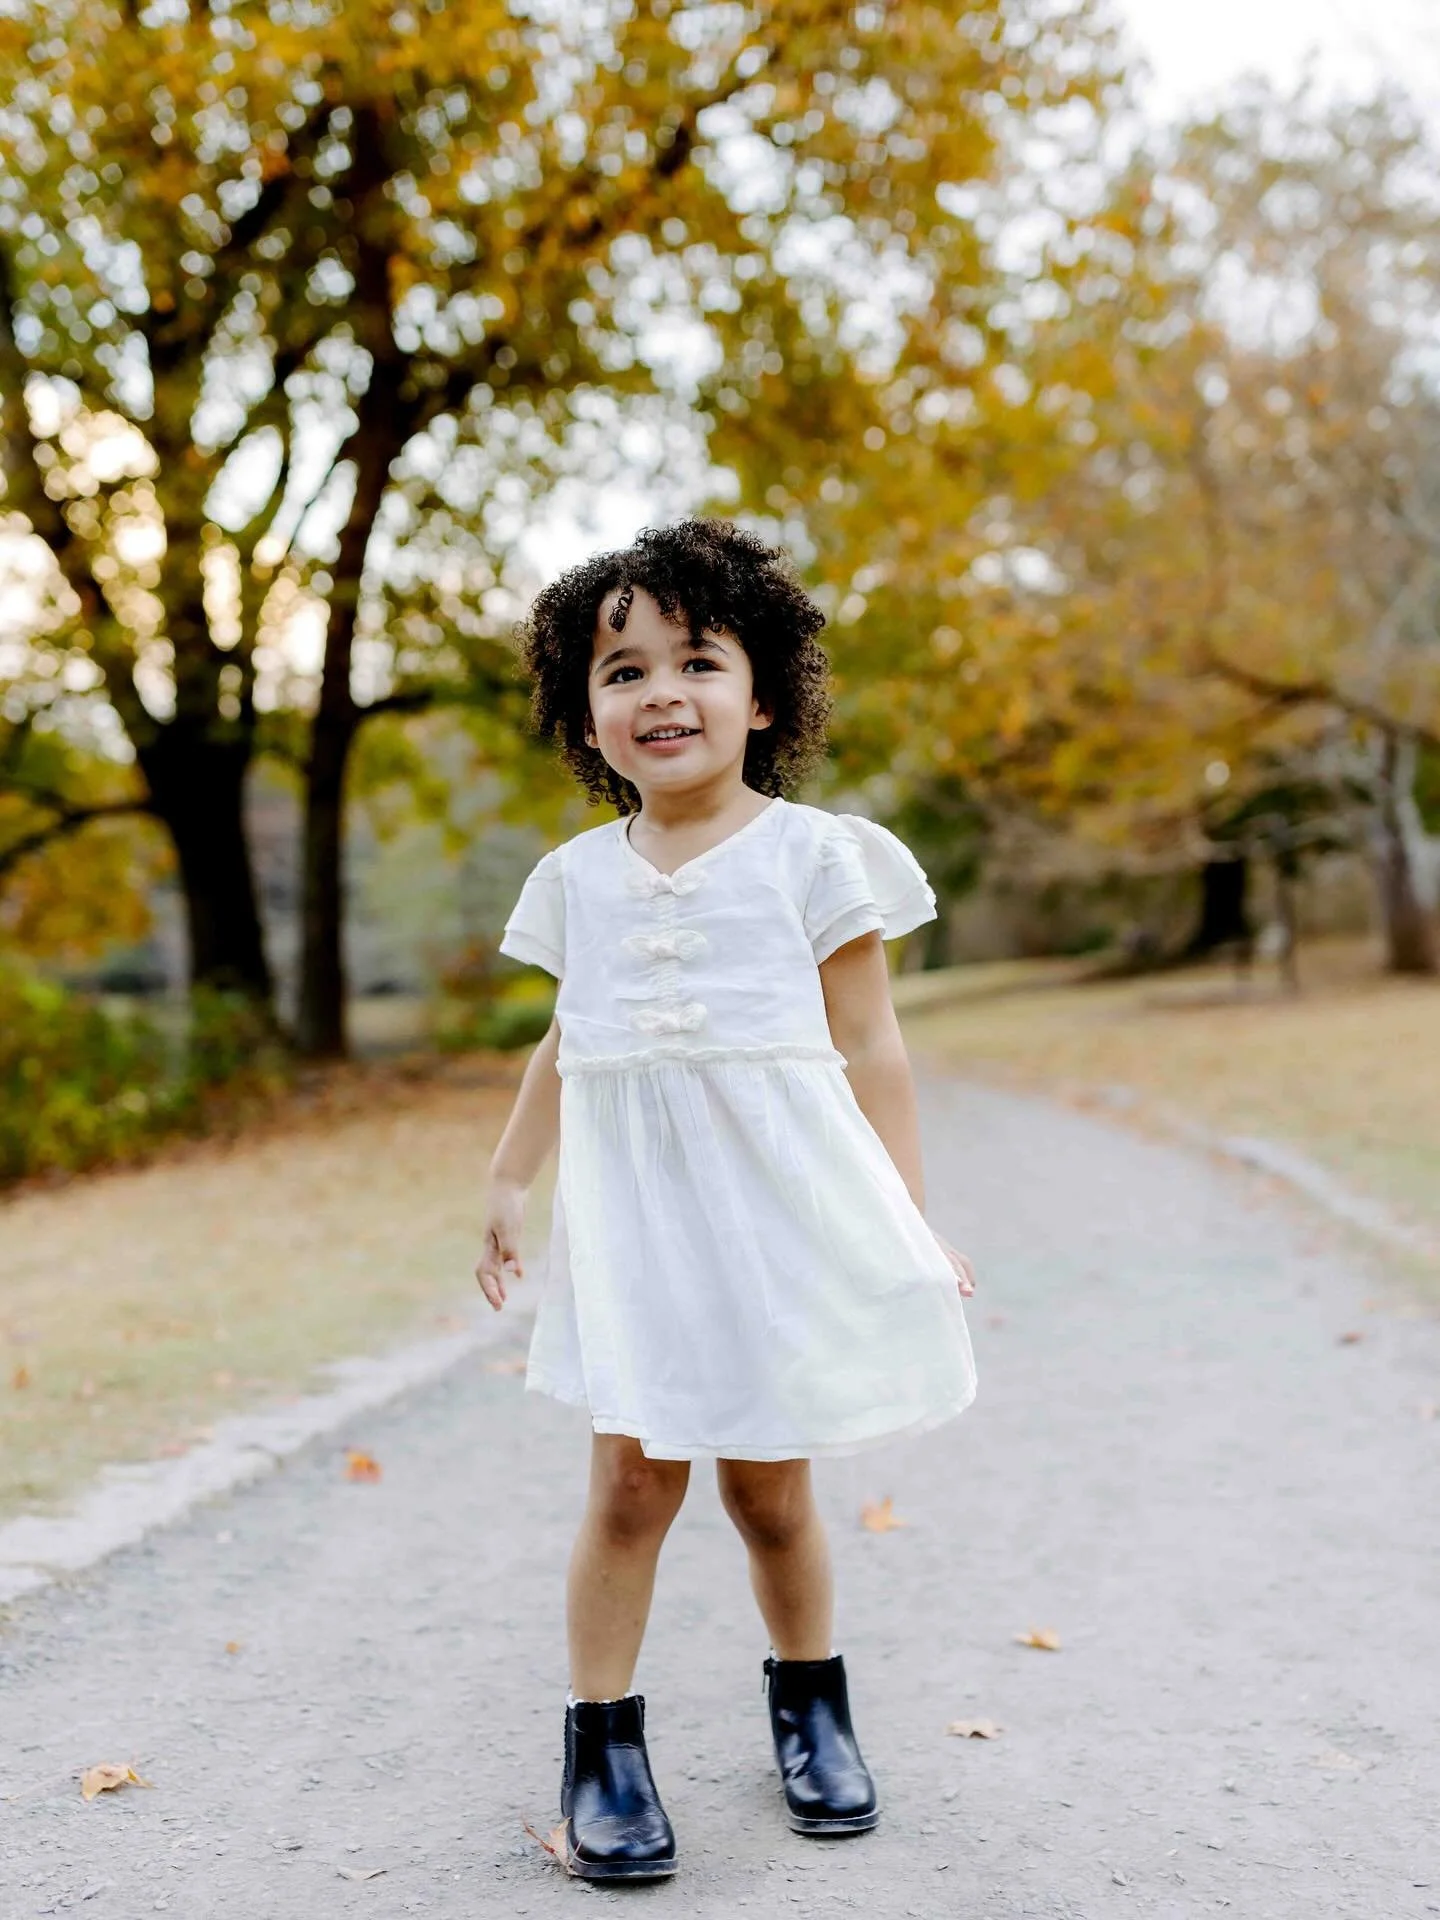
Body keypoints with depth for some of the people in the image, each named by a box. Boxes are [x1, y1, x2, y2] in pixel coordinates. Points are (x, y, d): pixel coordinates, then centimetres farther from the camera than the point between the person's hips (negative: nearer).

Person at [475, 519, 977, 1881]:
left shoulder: (812, 856, -2)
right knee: (632, 1479, -1)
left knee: (770, 1485, 8)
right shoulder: (579, 877, 7)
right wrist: (508, 1183, 19)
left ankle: (808, 1703, 32)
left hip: (781, 1212, -2)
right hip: (633, 1221, 2)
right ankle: (602, 1744, 15)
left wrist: (909, 1222, -2)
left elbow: (866, 1049, -1)